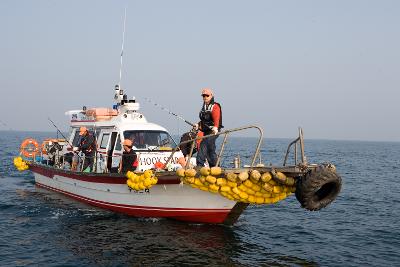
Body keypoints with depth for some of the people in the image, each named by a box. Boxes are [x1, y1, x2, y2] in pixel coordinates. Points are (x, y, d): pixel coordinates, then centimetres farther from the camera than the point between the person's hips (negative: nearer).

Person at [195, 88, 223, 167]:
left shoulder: (215, 106, -8)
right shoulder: (204, 107, 19)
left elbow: (216, 118, -24)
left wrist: (215, 127, -40)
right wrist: (198, 125, 10)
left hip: (213, 131, -9)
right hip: (206, 131, 9)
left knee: (203, 146, -17)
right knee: (210, 150, 9)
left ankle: (200, 165, -15)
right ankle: (213, 167, 14)